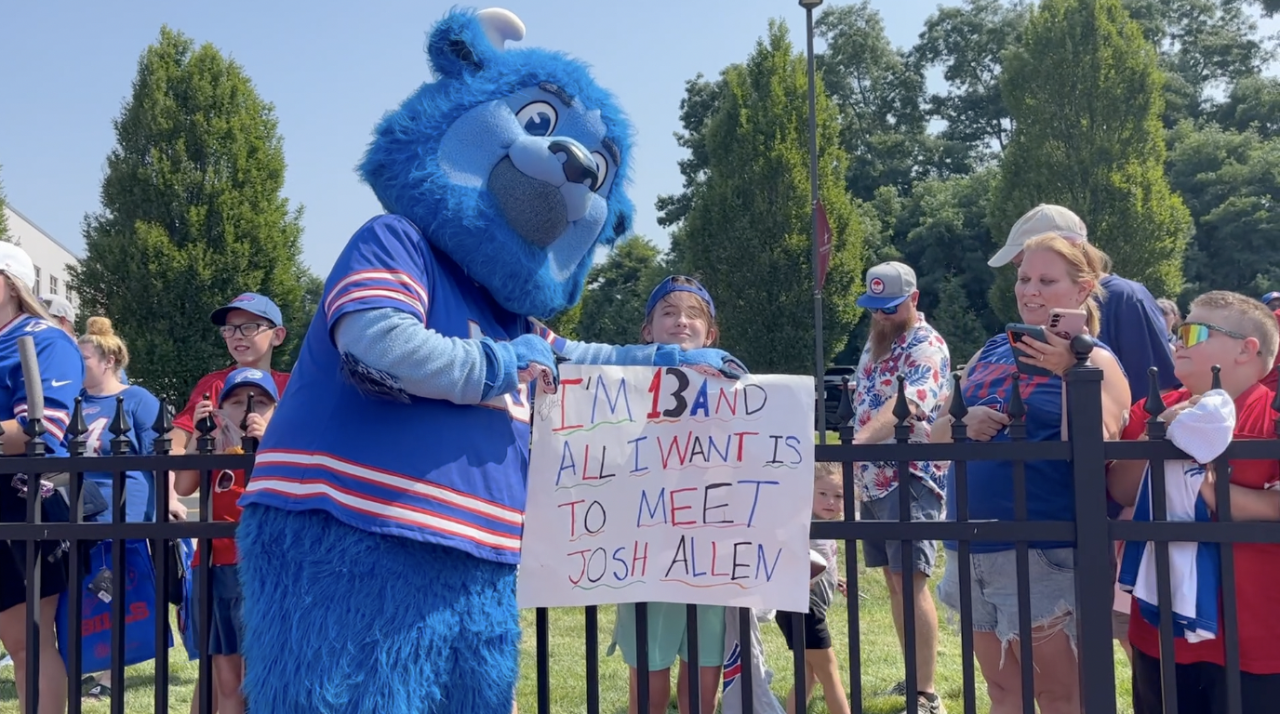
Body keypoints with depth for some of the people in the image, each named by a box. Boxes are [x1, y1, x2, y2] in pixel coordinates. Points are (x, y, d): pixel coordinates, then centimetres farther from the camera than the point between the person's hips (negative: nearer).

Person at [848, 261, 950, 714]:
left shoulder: (926, 346, -12)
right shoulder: (876, 342, 15)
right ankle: (913, 676, 24)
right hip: (876, 477, 8)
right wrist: (858, 456, 17)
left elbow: (906, 405, -30)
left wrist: (858, 440, -44)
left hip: (911, 477, -8)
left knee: (911, 580, -10)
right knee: (893, 580, 13)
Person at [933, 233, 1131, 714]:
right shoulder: (991, 351, 12)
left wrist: (1070, 371, -23)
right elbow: (938, 434, 13)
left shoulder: (1095, 362, -5)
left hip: (1042, 552, -6)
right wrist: (962, 424, -8)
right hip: (971, 548, 6)